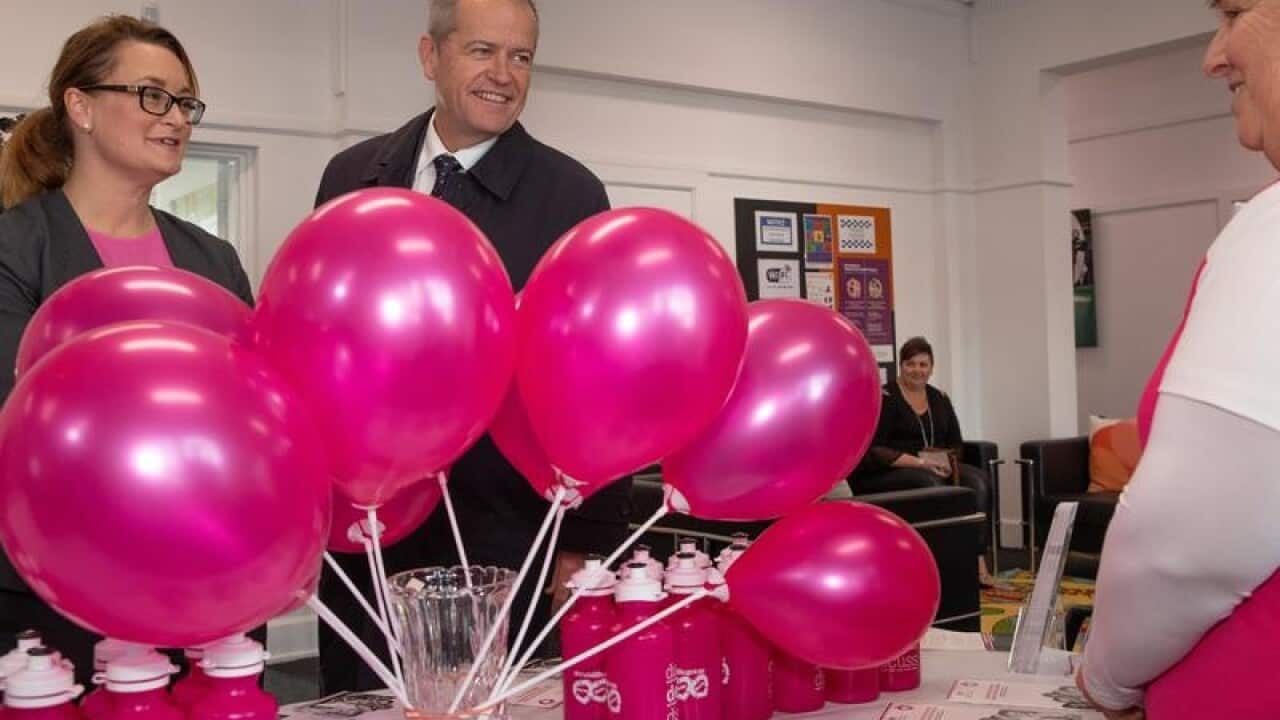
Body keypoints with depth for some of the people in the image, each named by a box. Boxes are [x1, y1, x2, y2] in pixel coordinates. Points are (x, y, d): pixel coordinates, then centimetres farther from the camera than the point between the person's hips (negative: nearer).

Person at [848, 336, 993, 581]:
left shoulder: (940, 399, 14)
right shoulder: (885, 398, -5)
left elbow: (956, 443, 14)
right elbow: (873, 451, -13)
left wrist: (947, 460, -10)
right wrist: (919, 462, -23)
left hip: (935, 469, 6)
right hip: (886, 474, -5)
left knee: (978, 481, -22)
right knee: (931, 483, -36)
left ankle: (978, 562, -31)